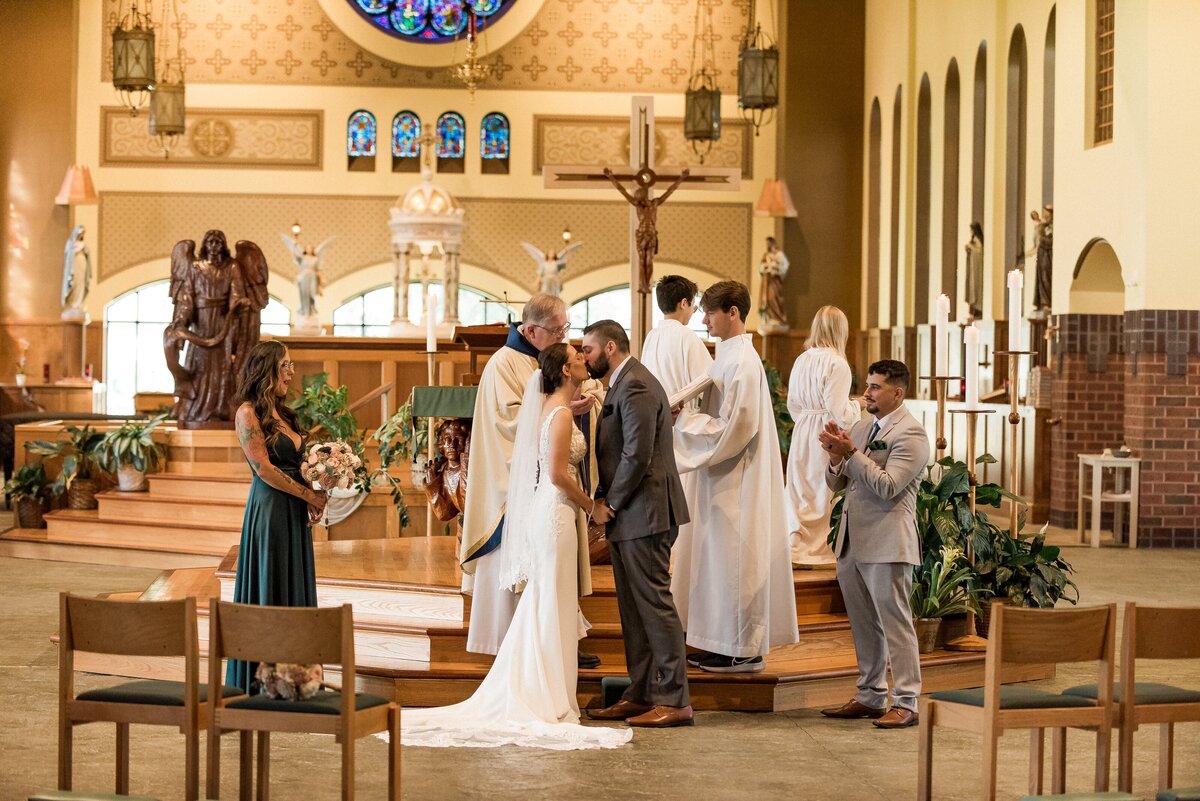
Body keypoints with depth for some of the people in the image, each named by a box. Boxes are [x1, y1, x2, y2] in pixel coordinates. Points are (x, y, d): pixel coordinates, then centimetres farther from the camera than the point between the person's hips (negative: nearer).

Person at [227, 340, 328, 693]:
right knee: (268, 592, -3)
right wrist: (309, 495, -13)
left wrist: (313, 499, -1)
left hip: (295, 514, 8)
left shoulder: (282, 414, 15)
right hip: (269, 512, -8)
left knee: (294, 591, 9)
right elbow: (264, 468, -15)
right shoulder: (248, 413, -10)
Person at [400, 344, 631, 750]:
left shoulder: (551, 410, 14)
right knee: (552, 609, -4)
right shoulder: (561, 414, -14)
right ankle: (549, 703, 0)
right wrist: (592, 507, -10)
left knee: (541, 607, 12)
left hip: (547, 510, 9)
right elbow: (557, 473, -19)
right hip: (558, 511, -9)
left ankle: (525, 696, 16)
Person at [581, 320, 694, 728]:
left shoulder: (635, 386, -15)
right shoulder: (623, 384, 18)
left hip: (644, 512, -11)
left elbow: (638, 454, -22)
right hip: (628, 515, 11)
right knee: (633, 609, 12)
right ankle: (641, 695, 18)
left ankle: (674, 700, -5)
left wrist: (611, 503, -12)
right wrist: (608, 503, 8)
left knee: (654, 603, -8)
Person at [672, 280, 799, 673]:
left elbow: (734, 428, -22)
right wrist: (688, 416, 5)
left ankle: (745, 651, 2)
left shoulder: (742, 363, -18)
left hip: (738, 482, -10)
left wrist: (684, 419, -15)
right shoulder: (729, 356, 12)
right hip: (724, 477, 10)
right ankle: (727, 643, 19)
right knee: (721, 559, 13)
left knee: (735, 558, -4)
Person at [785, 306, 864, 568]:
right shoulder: (836, 363, -15)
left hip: (802, 436, 7)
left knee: (801, 492, 12)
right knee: (824, 494, 2)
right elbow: (839, 413, -17)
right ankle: (821, 552, 6)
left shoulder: (801, 360, 5)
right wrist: (857, 406, 2)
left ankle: (796, 548, 15)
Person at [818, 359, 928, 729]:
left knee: (894, 622, -5)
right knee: (864, 624, 14)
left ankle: (906, 703, -2)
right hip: (851, 541, 8)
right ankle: (870, 696, 24)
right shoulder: (861, 428, 15)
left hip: (886, 543, -8)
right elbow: (836, 483, 15)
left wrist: (851, 453, -19)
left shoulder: (911, 435, -9)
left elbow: (887, 486, -19)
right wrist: (836, 456, -4)